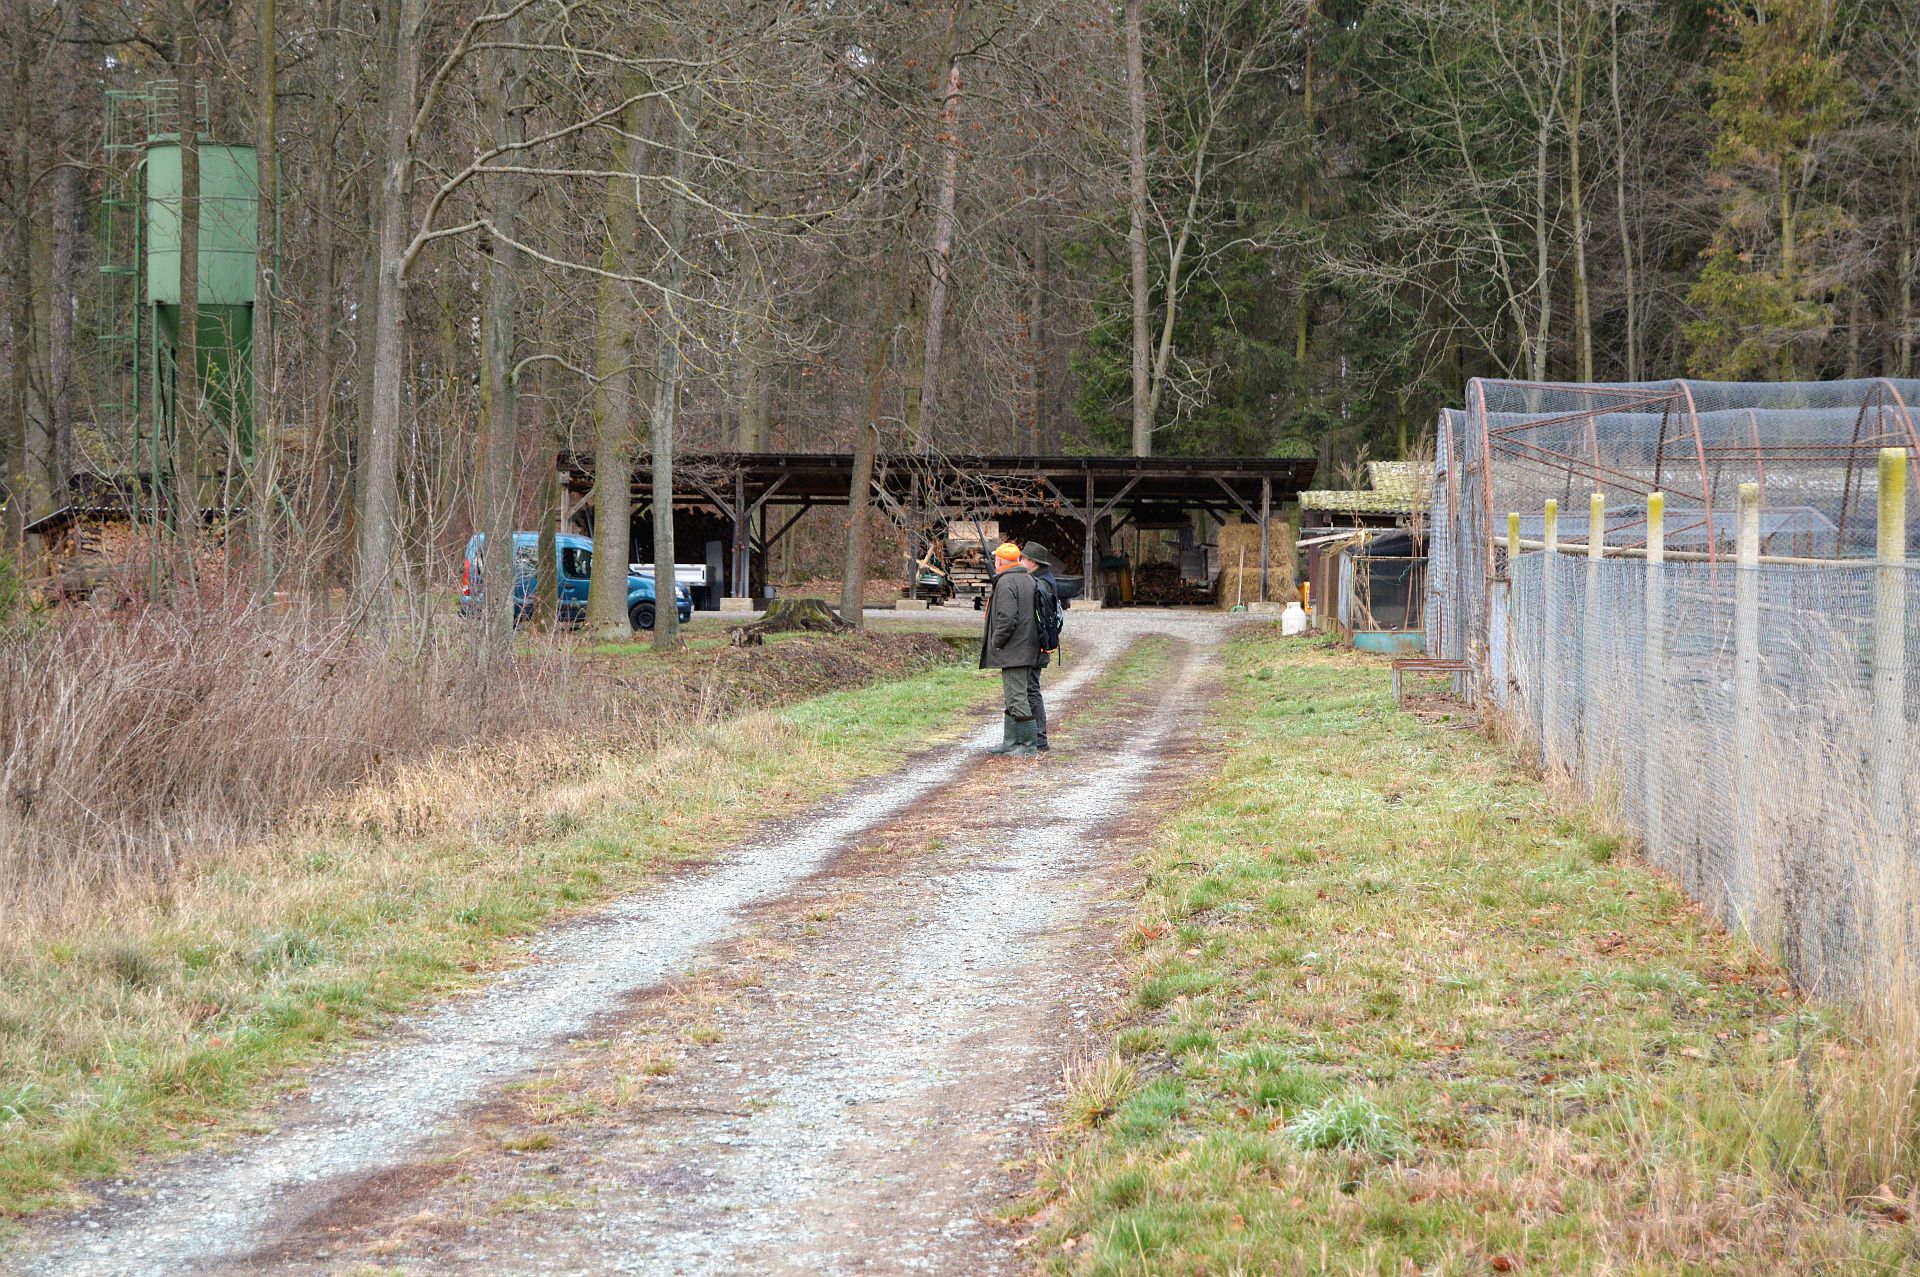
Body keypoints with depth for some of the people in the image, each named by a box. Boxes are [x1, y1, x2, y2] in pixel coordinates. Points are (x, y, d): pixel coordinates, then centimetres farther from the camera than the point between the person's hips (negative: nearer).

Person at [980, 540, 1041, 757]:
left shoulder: (1006, 583, -15)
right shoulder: (1029, 580, 15)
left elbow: (1007, 618, -23)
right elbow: (1036, 615, 20)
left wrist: (996, 643, -11)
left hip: (1012, 650, -10)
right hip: (1028, 649, 10)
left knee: (1017, 697, -7)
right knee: (1012, 698, 16)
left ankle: (1030, 745, -8)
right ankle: (1010, 742, 21)